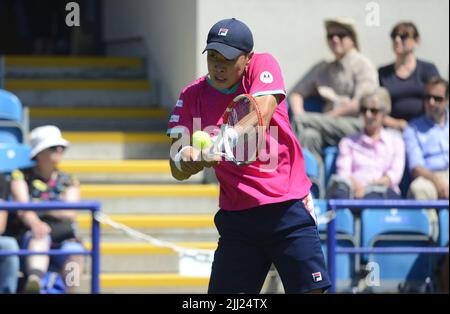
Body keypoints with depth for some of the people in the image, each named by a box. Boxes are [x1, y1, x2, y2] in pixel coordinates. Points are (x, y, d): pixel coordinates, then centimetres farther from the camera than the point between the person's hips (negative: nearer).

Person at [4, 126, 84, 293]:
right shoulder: (21, 176, 10)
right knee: (40, 236, -38)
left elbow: (70, 214, 4)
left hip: (63, 239, 3)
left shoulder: (68, 182, 19)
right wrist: (35, 223, -32)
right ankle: (34, 281, -67)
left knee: (74, 251, -31)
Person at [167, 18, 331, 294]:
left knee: (310, 290, -10)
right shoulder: (193, 96, 0)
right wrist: (183, 160, -32)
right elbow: (177, 170, -7)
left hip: (289, 207, -2)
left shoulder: (263, 66, -5)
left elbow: (260, 118, -24)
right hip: (237, 217, 2)